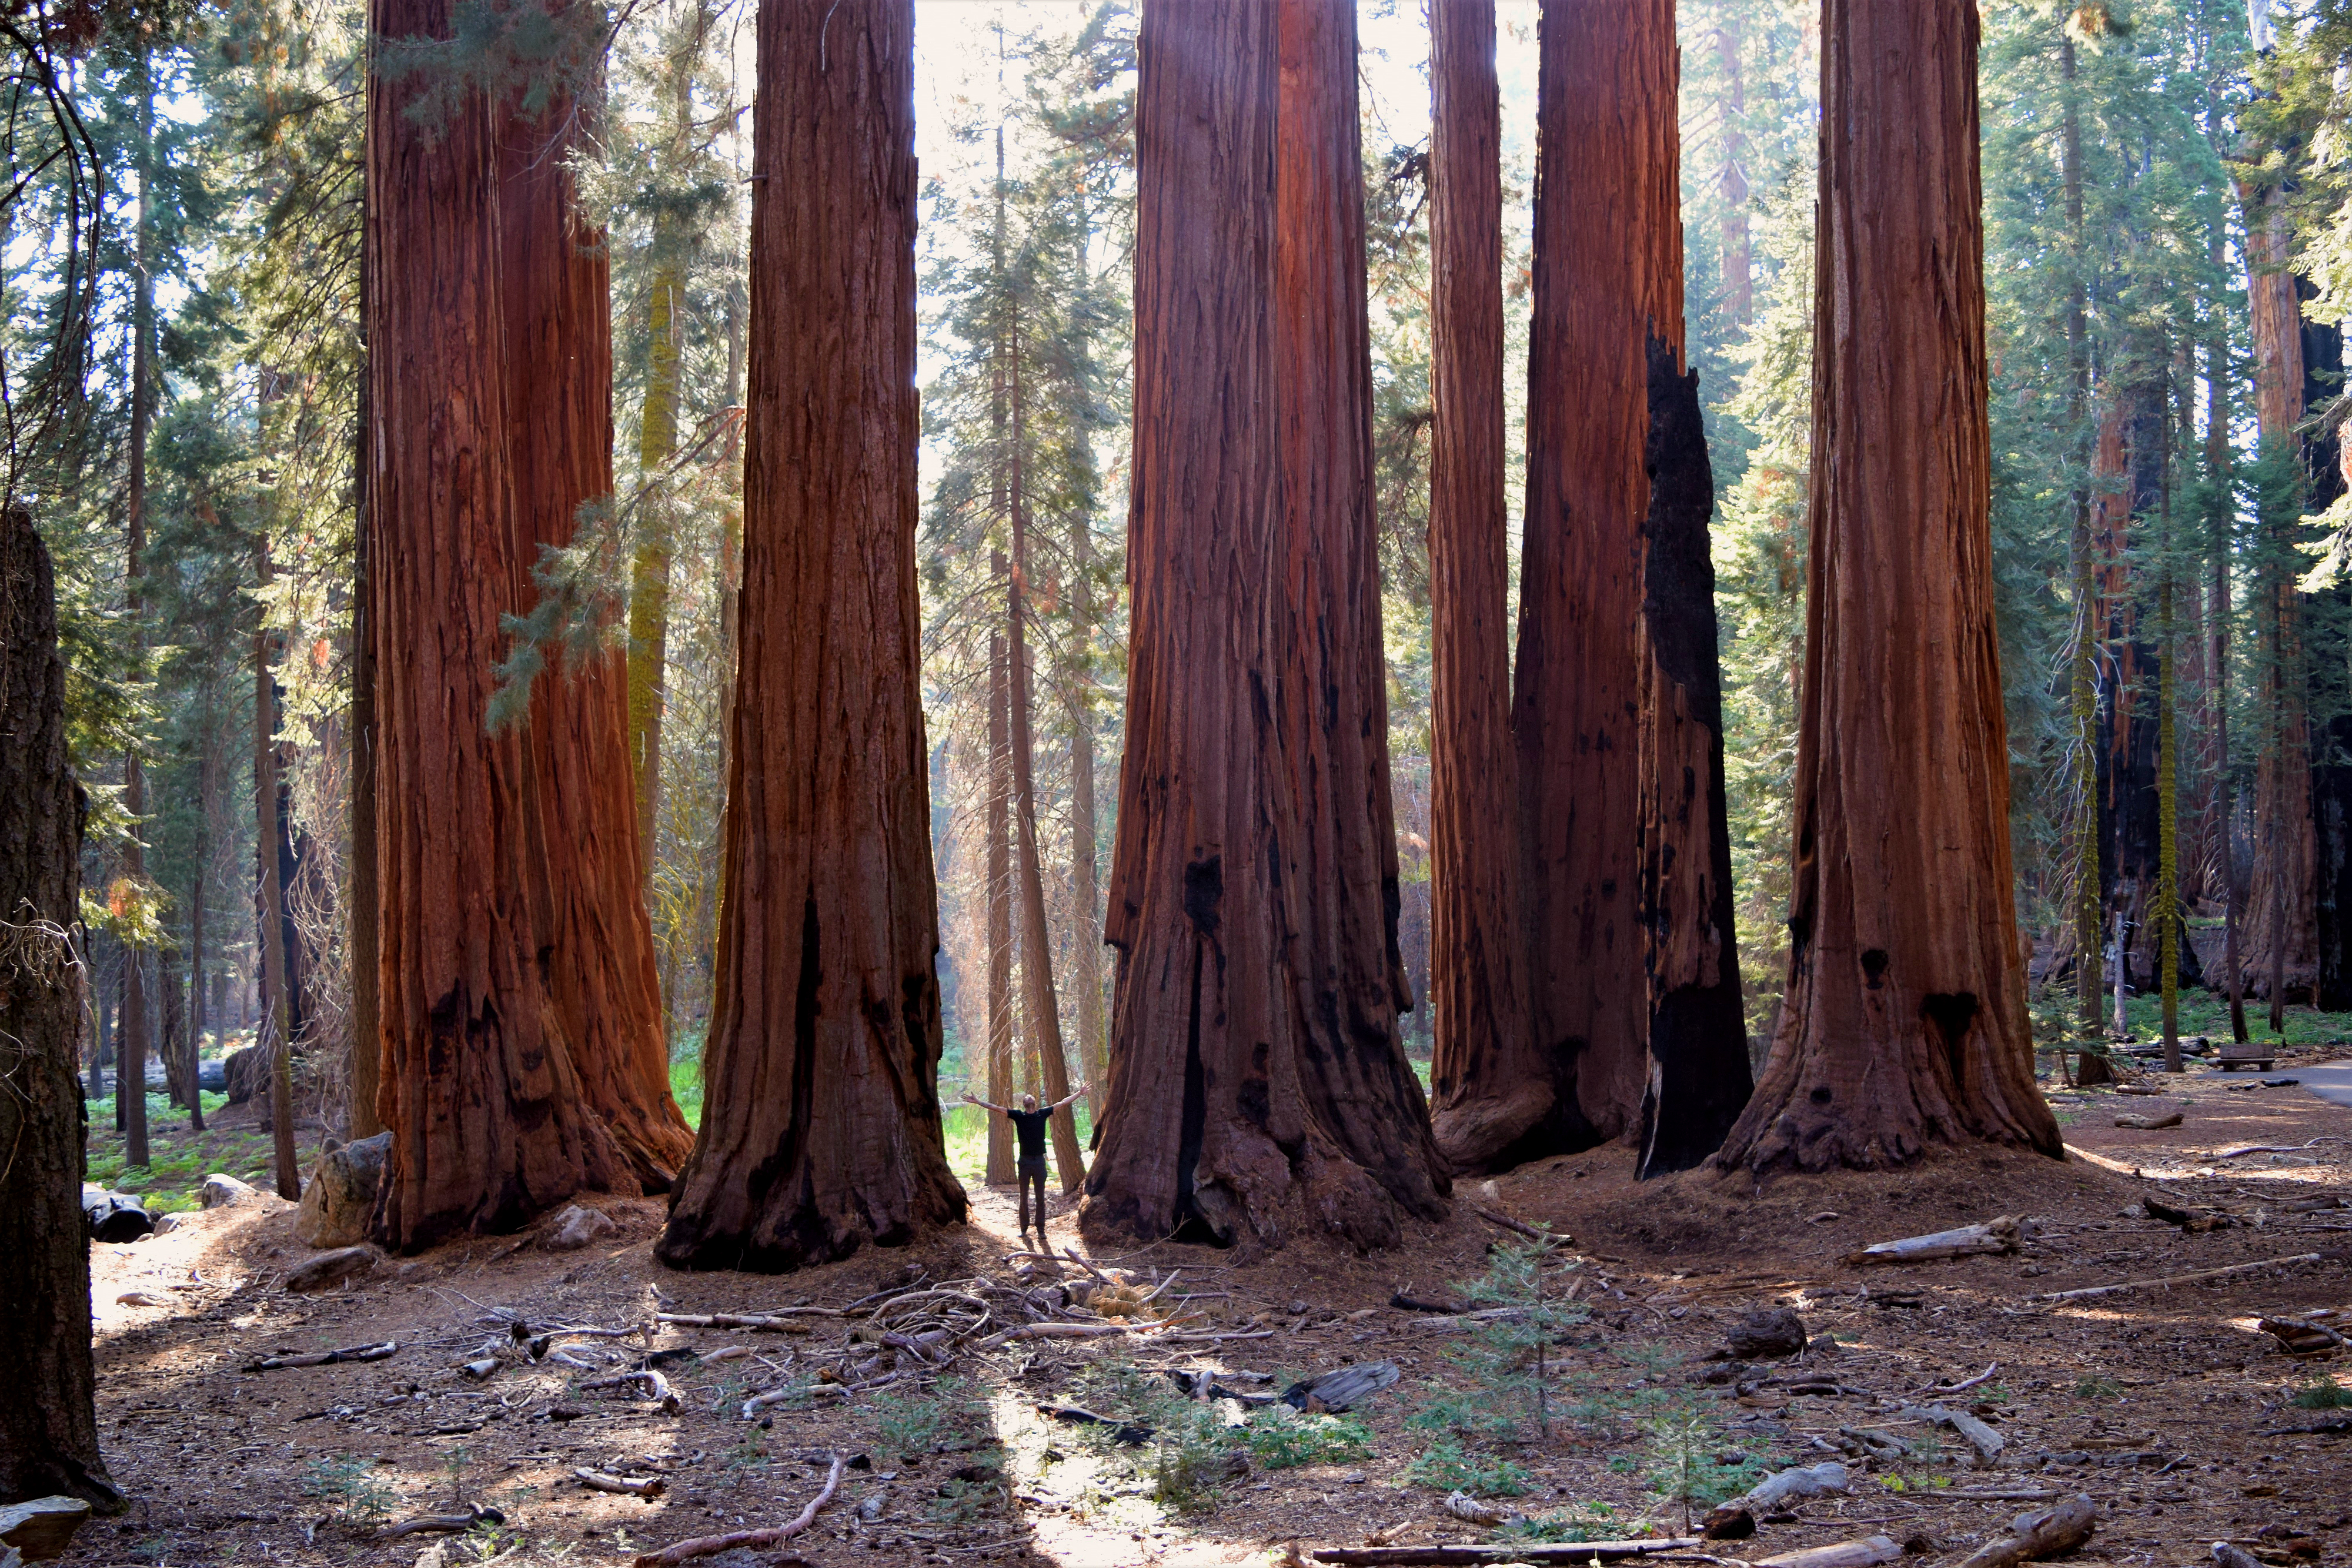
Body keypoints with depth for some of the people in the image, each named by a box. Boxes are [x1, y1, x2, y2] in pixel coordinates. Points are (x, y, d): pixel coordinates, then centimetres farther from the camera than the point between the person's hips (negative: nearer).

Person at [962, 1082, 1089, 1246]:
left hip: (1039, 1161, 0)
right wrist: (977, 1102, -3)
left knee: (1041, 1198, 4)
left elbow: (1062, 1103, 9)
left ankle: (1041, 1231, 9)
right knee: (1024, 1198, 6)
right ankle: (1024, 1229, 14)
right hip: (1025, 1162, 0)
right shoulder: (1018, 1115, 0)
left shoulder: (1043, 1114, 2)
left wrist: (1079, 1093, 13)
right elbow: (995, 1108, 0)